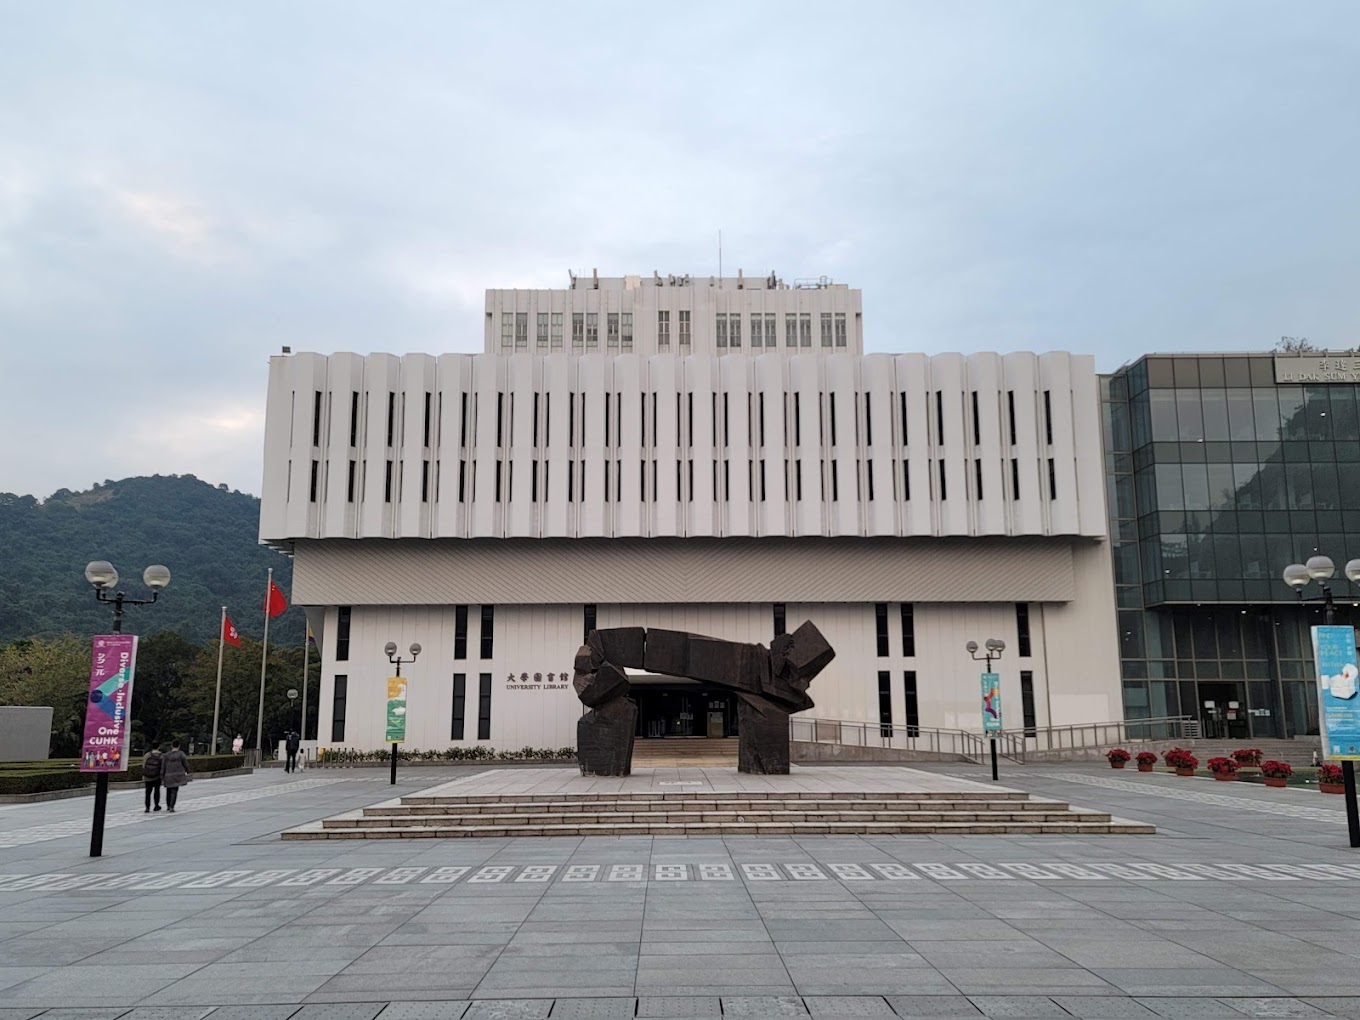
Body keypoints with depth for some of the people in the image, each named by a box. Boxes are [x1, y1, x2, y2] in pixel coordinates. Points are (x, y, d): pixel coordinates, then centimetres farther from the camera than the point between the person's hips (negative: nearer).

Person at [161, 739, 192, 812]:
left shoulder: (166, 755, -2)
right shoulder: (181, 754, -7)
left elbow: (163, 767, 0)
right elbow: (186, 764, -2)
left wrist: (162, 777, 6)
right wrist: (189, 772, 13)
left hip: (168, 776, 2)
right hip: (178, 776, -2)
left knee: (168, 791, 19)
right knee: (174, 791, 1)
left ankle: (168, 806, 31)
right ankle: (171, 807, -9)